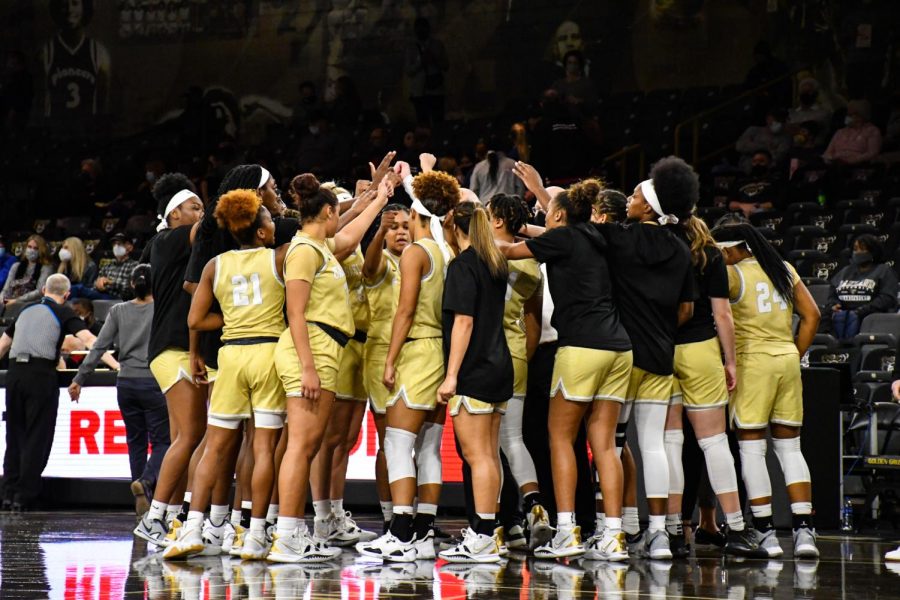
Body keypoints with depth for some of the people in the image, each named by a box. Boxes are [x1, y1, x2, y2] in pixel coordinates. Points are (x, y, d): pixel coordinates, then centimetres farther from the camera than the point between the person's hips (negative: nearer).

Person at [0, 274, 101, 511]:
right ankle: (23, 497, -3)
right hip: (41, 374, -5)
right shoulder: (63, 313, 6)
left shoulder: (26, 311, 22)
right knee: (37, 437, 0)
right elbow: (88, 339, -9)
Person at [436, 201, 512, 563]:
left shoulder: (463, 265, -11)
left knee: (477, 455, -9)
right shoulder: (496, 264, 13)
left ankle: (482, 539, -10)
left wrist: (451, 375, -17)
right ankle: (488, 533, 13)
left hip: (474, 371, -9)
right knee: (490, 453, 10)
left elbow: (463, 321, -17)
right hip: (499, 368, 9)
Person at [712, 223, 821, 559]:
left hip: (753, 361, -5)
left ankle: (766, 533, -2)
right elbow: (811, 315, 12)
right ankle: (804, 530, 0)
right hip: (788, 360, 5)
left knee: (751, 448, 1)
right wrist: (795, 355, 15)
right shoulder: (784, 269, 12)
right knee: (790, 448, 9)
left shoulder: (732, 274, -4)